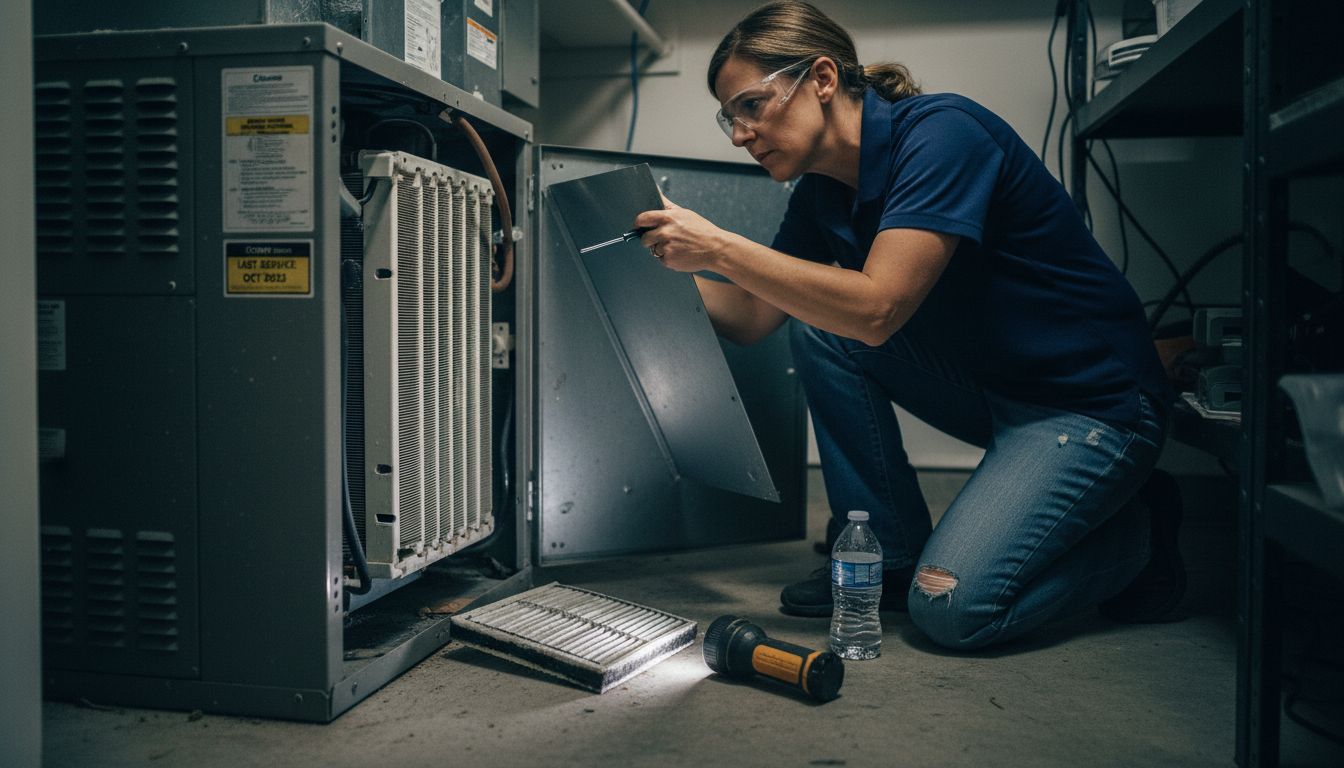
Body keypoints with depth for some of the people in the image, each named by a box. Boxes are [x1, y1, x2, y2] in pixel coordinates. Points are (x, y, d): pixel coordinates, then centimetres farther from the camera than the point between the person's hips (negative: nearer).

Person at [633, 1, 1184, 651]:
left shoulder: (941, 133, -21)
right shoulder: (821, 196, 3)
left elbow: (877, 309, -31)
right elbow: (749, 320, 6)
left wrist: (720, 248, -29)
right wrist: (668, 255, -7)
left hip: (1094, 405, -8)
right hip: (985, 388, 8)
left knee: (951, 607, -22)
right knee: (817, 323, -7)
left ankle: (1136, 532, 7)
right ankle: (890, 555, 2)